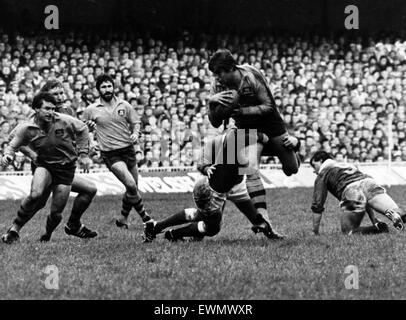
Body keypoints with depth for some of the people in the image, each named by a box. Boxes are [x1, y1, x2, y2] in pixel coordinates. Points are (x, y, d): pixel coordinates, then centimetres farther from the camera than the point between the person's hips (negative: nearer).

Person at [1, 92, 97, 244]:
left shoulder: (64, 121, -14)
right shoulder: (26, 129, -12)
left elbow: (83, 129, 4)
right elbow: (13, 144, 1)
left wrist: (83, 154, 6)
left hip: (66, 168, 0)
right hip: (44, 165, 0)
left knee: (56, 213, -3)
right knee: (35, 194, -32)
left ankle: (48, 232, 32)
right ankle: (14, 230, -16)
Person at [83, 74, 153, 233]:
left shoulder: (124, 105, 4)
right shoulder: (91, 110, 0)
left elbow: (135, 122, 15)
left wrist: (135, 133, -5)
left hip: (128, 149, 4)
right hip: (110, 154, -4)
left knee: (133, 189, 10)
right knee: (131, 185, -20)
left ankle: (123, 218, 30)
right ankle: (145, 217, -6)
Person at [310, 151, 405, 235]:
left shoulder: (323, 174, 23)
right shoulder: (349, 165, 42)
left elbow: (318, 204, 16)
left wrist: (315, 232, 23)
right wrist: (374, 220, 41)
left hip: (351, 192, -5)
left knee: (348, 231, 9)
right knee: (397, 213, -3)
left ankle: (377, 228, -16)